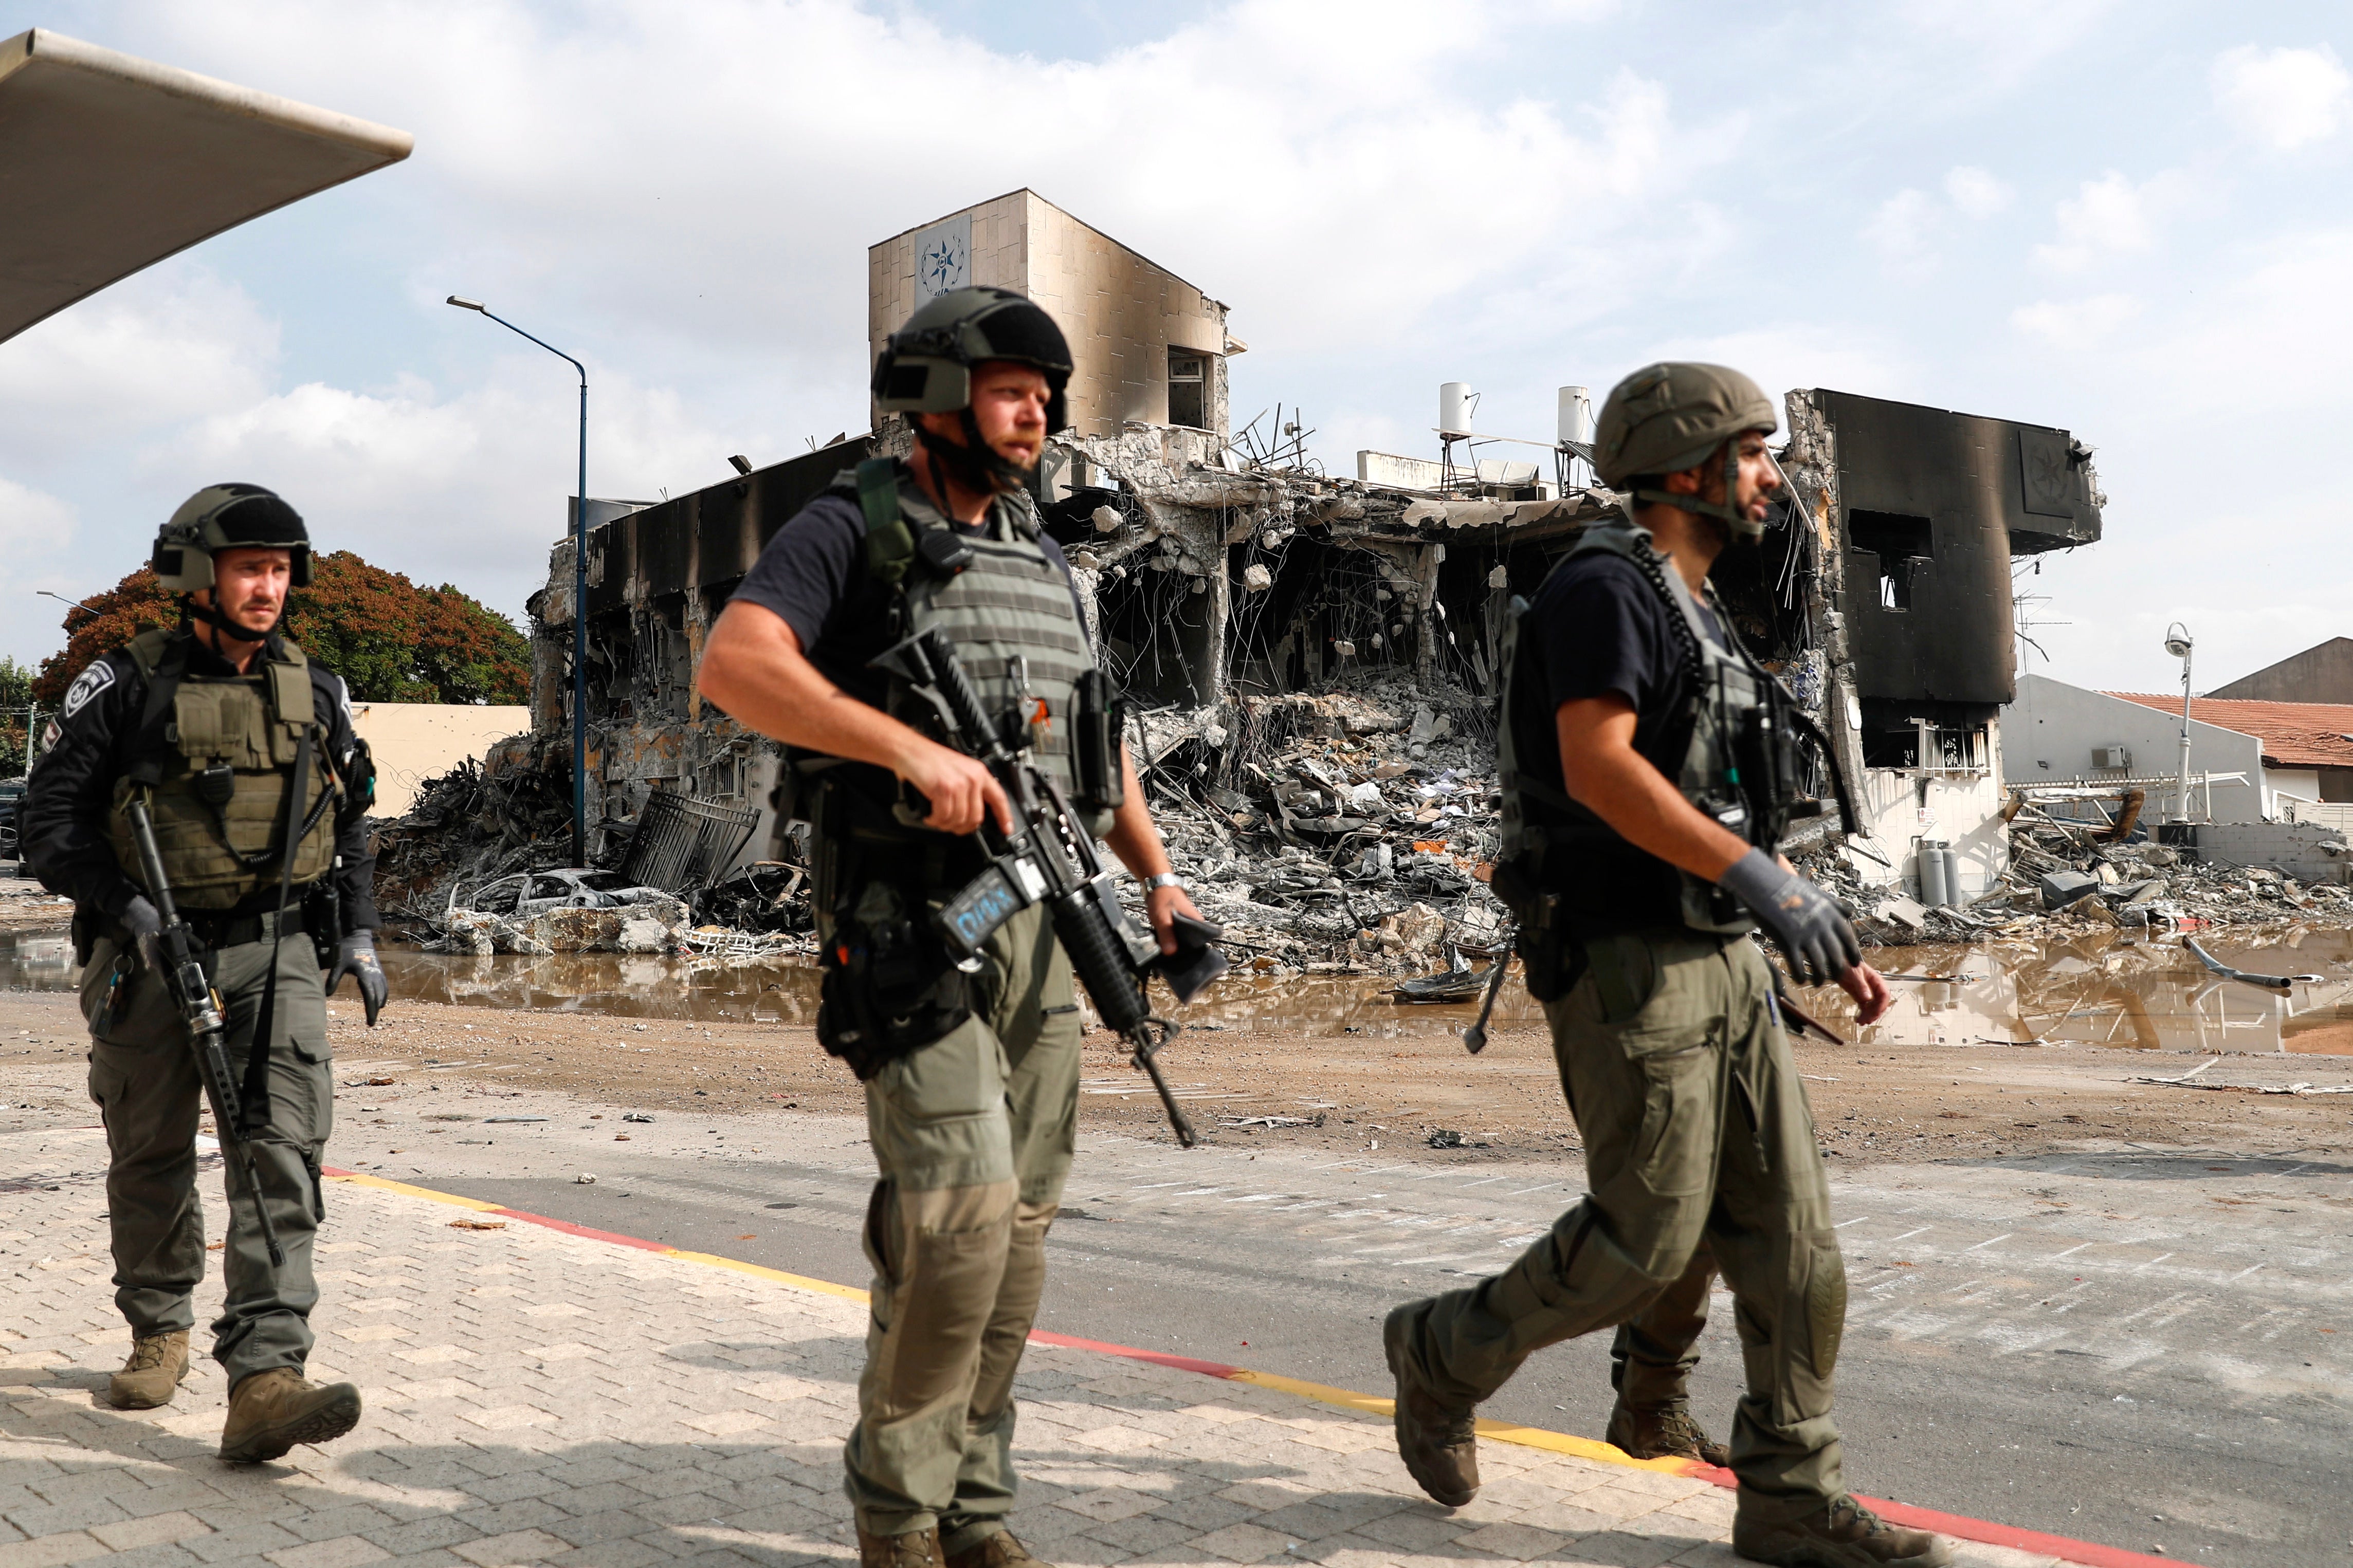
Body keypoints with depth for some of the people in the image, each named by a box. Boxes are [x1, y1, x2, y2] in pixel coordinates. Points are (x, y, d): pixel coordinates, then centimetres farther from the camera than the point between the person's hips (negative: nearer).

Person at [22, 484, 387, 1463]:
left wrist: (359, 932, 8)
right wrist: (122, 903, -19)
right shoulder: (125, 687, -4)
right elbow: (48, 821, -4)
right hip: (151, 950, -1)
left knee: (283, 1148, -14)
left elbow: (350, 824, 18)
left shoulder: (315, 694, 8)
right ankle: (159, 1331, 35)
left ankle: (265, 1378, -20)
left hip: (278, 950, 2)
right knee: (151, 1154, 11)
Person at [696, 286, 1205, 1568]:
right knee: (960, 1206, -14)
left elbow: (1095, 732, 24)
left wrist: (1156, 875, 13)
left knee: (1020, 1221, 7)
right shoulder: (851, 530, -4)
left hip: (1039, 926, 7)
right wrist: (910, 748, -30)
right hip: (908, 923, -7)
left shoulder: (1040, 557, 18)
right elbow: (734, 664, -20)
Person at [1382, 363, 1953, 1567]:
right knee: (1645, 1242, -4)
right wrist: (1762, 879, -28)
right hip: (1628, 963, -9)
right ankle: (1446, 1355, 18)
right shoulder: (1603, 588, -9)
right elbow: (1598, 768, -24)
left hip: (1724, 961, 9)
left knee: (1791, 1230, 5)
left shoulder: (1700, 617, 20)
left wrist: (1827, 947, 16)